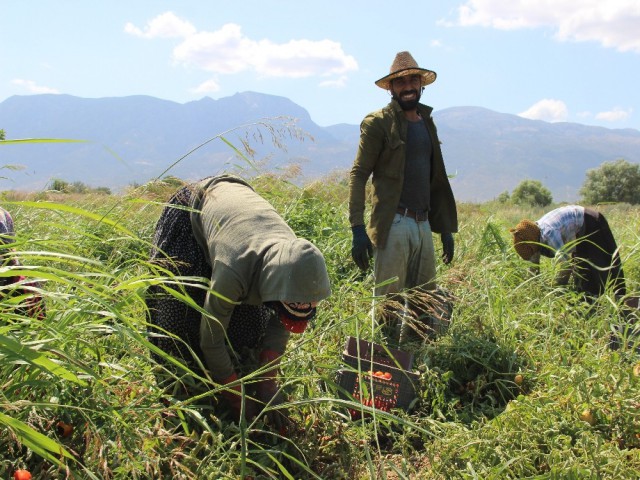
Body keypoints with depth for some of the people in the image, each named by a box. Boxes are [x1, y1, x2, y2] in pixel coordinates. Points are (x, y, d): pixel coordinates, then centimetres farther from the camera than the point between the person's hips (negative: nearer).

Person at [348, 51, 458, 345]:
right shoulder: (378, 123, -2)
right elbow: (358, 175, -8)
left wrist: (446, 228, 18)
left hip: (423, 224, 7)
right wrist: (358, 229, -17)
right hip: (393, 224, -7)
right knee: (389, 306, -2)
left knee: (426, 305, 11)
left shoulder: (427, 123, 18)